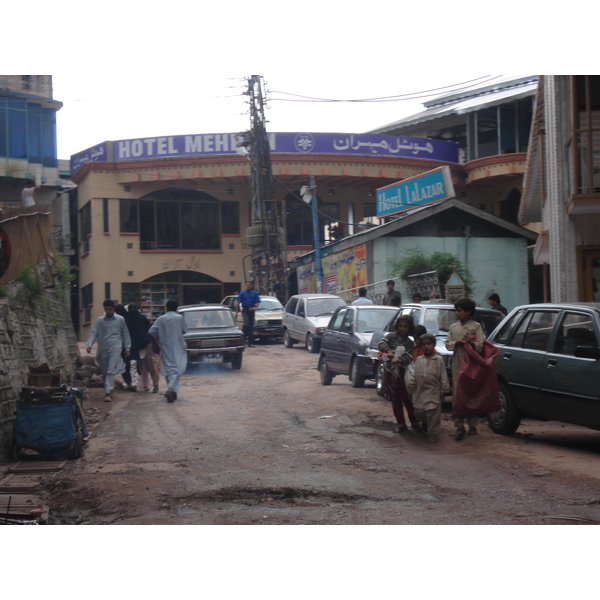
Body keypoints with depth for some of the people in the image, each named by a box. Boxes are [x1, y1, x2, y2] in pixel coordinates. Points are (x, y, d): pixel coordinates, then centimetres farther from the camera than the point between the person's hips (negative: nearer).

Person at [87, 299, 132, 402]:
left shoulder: (120, 319, 4)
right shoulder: (100, 320, 6)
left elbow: (125, 334, 9)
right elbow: (94, 332, 1)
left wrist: (127, 348, 8)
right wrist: (90, 344, -15)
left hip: (115, 348, -3)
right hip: (103, 349, 3)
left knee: (111, 371, -12)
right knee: (105, 371, 10)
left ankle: (108, 393, -16)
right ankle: (110, 389, 26)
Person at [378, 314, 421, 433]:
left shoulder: (409, 343, 4)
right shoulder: (390, 336, 7)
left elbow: (409, 357, -11)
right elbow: (381, 344, -11)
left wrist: (400, 360, -33)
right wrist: (388, 351, -32)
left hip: (403, 373, -2)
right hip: (391, 372, 2)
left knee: (408, 399, -1)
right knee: (395, 400, 5)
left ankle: (414, 422, 11)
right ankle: (401, 424, 12)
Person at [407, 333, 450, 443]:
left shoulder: (439, 359, -1)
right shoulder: (419, 360, 9)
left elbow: (443, 376, -1)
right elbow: (414, 375, 12)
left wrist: (443, 390, -5)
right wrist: (410, 387, 8)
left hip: (434, 392, -4)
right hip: (421, 391, 4)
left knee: (433, 413, -4)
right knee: (419, 412, 5)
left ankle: (433, 434, 5)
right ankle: (424, 424, 34)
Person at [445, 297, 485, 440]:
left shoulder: (476, 326, 2)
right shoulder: (453, 327, 14)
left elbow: (480, 345, -5)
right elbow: (448, 344, 8)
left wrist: (471, 343, -23)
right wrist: (458, 343, -10)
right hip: (457, 364, 3)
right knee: (457, 395, -4)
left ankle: (472, 425, 11)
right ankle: (459, 426, -4)